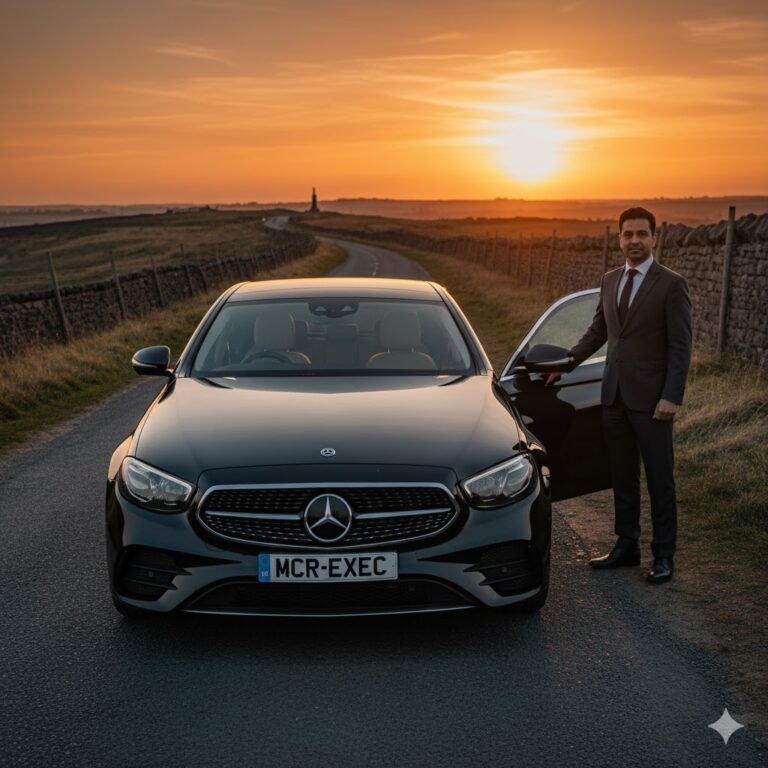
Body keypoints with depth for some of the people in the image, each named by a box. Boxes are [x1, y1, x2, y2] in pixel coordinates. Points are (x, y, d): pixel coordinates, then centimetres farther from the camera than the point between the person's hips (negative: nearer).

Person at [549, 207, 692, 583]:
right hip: (614, 394, 6)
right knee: (622, 477, 13)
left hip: (651, 397, -6)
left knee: (659, 478, 3)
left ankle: (663, 555, 13)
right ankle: (626, 546, 25)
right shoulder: (609, 281, 10)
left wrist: (671, 397, -16)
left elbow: (680, 346, -10)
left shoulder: (672, 284, -8)